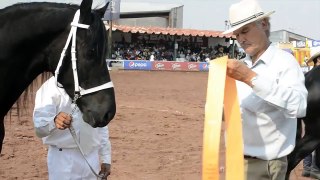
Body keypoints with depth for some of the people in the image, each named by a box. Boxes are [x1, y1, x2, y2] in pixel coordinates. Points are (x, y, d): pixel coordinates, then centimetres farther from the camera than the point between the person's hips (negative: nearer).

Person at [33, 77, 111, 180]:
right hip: (63, 159, -5)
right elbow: (40, 126, -21)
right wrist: (54, 122, -42)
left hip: (92, 158, 5)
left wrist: (106, 158, 12)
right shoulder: (52, 86, -9)